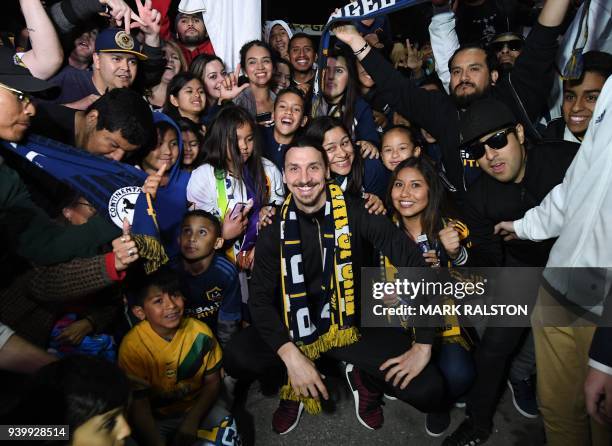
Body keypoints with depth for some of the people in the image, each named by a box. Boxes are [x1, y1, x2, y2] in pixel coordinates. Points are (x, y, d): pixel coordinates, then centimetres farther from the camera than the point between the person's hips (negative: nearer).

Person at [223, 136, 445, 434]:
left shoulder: (354, 212, -12)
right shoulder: (276, 229, -6)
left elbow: (414, 264, -12)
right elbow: (260, 299, -10)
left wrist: (424, 343, -15)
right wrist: (291, 356, -26)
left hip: (351, 321, -1)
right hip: (297, 324, 1)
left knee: (428, 391, -19)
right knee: (237, 359, -27)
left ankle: (362, 378, 14)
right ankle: (296, 385, 6)